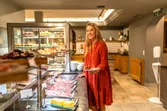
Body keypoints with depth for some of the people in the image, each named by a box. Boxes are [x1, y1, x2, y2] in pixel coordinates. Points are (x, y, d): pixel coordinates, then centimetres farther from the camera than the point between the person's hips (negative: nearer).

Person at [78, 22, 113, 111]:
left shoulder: (101, 44, -11)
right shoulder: (87, 44, 9)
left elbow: (104, 62, -14)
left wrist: (98, 69, -31)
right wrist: (84, 72, 9)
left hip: (99, 76, -6)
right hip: (89, 76, 6)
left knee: (100, 101, 5)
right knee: (91, 102, 10)